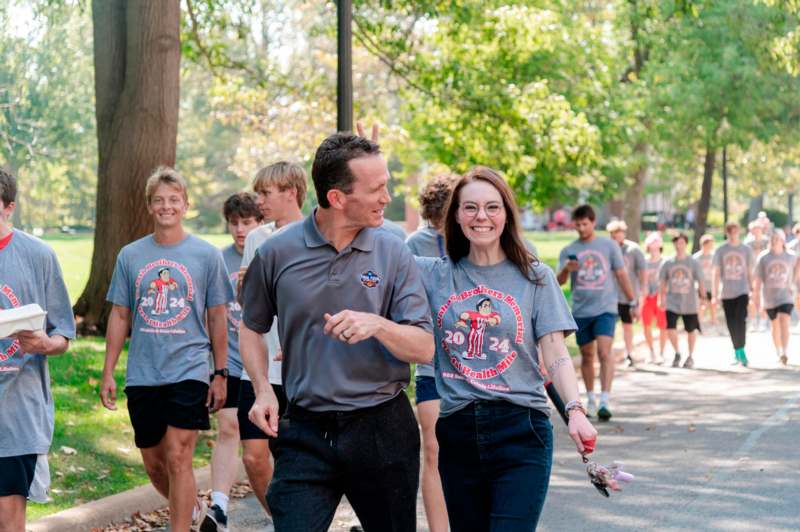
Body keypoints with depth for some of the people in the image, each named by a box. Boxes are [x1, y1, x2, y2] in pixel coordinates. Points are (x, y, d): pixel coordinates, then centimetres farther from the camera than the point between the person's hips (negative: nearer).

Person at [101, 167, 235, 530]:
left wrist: (221, 374, 1)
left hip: (189, 370, -3)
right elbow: (120, 316, 10)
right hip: (142, 375, 3)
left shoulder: (206, 255, 0)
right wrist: (108, 372, 6)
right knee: (153, 461, 12)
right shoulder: (130, 256, 5)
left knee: (178, 457, -12)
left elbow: (217, 317, 3)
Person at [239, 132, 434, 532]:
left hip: (382, 428, 1)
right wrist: (263, 390, -1)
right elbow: (251, 328, 14)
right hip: (306, 432, -1)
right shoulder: (276, 253, -2)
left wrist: (377, 325, -24)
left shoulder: (393, 254, -2)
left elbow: (424, 348, -5)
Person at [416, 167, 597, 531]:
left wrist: (575, 411, -16)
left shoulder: (534, 277, 4)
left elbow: (556, 353, -2)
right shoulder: (434, 275, 8)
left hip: (520, 431, -3)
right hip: (456, 434, 3)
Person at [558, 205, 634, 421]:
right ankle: (590, 399, 24)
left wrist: (632, 302, 9)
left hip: (605, 308, -2)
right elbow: (560, 281, -5)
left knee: (604, 352, -16)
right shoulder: (568, 251, 5)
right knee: (587, 355, 10)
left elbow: (621, 275, 9)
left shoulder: (609, 245, 3)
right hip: (581, 311, 2)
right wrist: (566, 270, -26)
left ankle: (605, 401, -21)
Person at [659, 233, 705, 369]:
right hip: (672, 302, 0)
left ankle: (690, 357, 29)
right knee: (670, 330, -13)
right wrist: (663, 298, 7)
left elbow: (700, 282, -2)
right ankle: (677, 353, 12)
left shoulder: (693, 263, -5)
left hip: (689, 303, 0)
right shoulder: (668, 263, -1)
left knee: (691, 330, 10)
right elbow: (663, 282, 9)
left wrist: (703, 298, -6)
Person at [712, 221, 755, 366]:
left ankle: (740, 350, -18)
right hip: (727, 293, 1)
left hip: (742, 291, -1)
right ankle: (737, 350, 20)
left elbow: (750, 272, 8)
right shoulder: (720, 250, 4)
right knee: (731, 323, 5)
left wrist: (752, 290, 5)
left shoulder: (747, 250, 4)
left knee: (741, 319, -18)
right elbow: (716, 273, 5)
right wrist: (715, 293, 0)